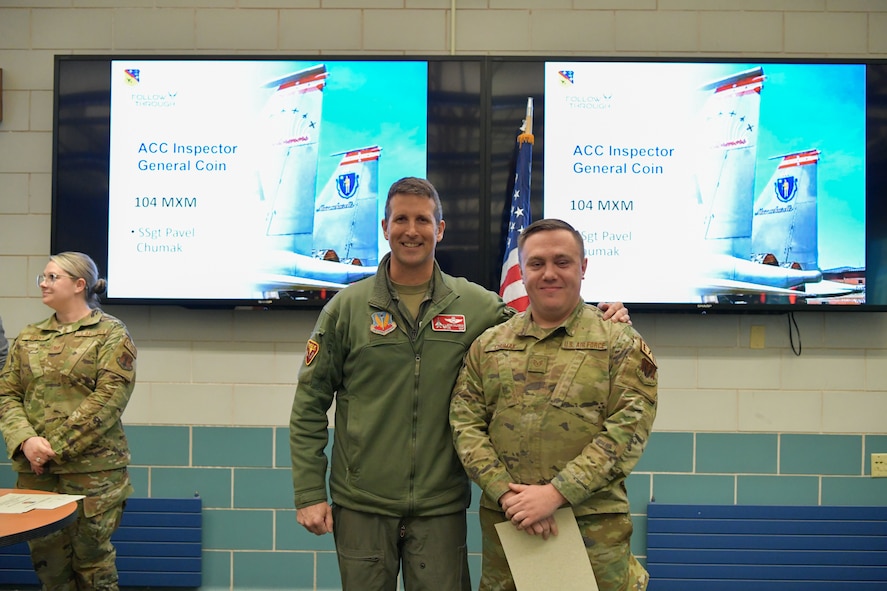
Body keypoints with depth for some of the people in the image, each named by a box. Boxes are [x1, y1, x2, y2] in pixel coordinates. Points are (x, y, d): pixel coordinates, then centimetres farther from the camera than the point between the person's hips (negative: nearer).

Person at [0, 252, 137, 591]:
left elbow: (109, 399, -12)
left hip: (92, 469, -5)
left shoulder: (111, 333, -2)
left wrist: (55, 447, -16)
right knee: (47, 558, 9)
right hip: (34, 470, 5)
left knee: (91, 557, 3)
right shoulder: (28, 338, 14)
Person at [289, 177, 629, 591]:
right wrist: (309, 492, -3)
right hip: (361, 506, 0)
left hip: (441, 507, 1)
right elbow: (309, 405, 3)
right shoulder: (347, 308, 1)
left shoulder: (477, 305, 3)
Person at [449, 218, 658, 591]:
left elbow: (629, 428, -9)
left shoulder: (620, 343, 1)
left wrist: (556, 493, -17)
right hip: (504, 523, 3)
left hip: (595, 526, -2)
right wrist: (507, 494, -11)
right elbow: (465, 424, 4)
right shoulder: (487, 345, 10)